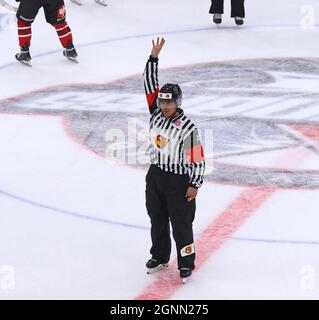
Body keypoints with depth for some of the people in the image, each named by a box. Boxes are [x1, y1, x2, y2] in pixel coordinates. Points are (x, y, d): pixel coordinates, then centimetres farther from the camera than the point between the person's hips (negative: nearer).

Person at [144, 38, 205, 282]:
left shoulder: (187, 127, -19)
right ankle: (160, 257, 33)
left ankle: (187, 263, 15)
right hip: (155, 175, 6)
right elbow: (150, 83, -5)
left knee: (181, 223, 3)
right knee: (157, 219, 17)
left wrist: (195, 184, -14)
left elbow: (198, 158, -16)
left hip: (178, 180, -6)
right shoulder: (156, 112, -3)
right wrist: (154, 58, -14)